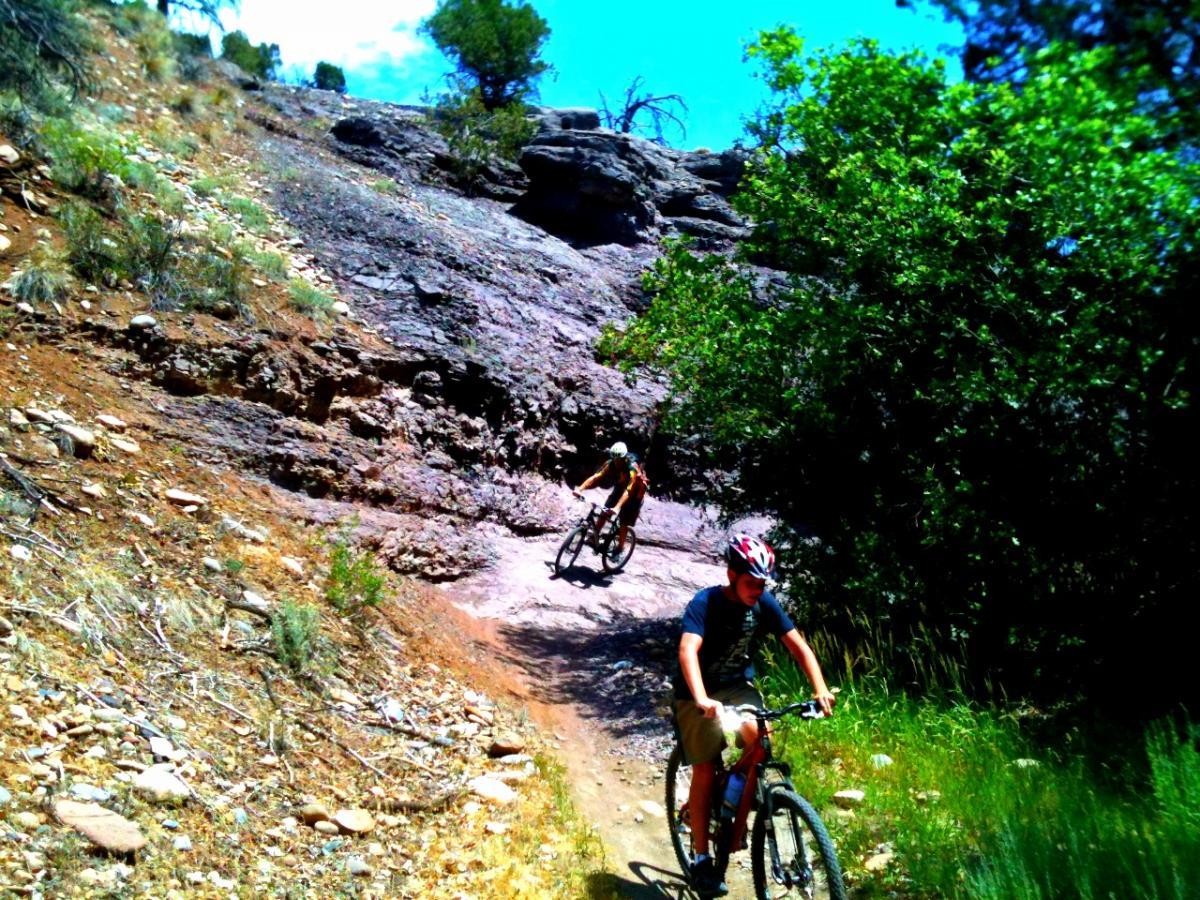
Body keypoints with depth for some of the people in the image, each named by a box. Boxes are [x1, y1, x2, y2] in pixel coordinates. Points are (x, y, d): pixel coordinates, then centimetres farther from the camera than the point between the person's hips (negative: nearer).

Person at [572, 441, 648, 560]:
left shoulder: (633, 467, -36)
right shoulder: (611, 463, -21)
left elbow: (628, 490, -45)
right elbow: (596, 476, -28)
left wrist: (617, 507, -58)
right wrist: (580, 489, -42)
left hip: (634, 493, -5)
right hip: (619, 488, 5)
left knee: (625, 523, -5)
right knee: (604, 513, -7)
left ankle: (619, 548, 10)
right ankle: (595, 537, 10)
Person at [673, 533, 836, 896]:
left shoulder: (764, 604, -11)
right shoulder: (705, 603, -24)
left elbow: (799, 646, -12)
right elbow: (688, 652, -37)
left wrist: (820, 690, -26)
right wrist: (702, 701, -52)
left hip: (738, 687, 4)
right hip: (698, 695, -3)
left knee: (757, 734, -24)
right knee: (705, 772, -7)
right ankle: (701, 859, 9)